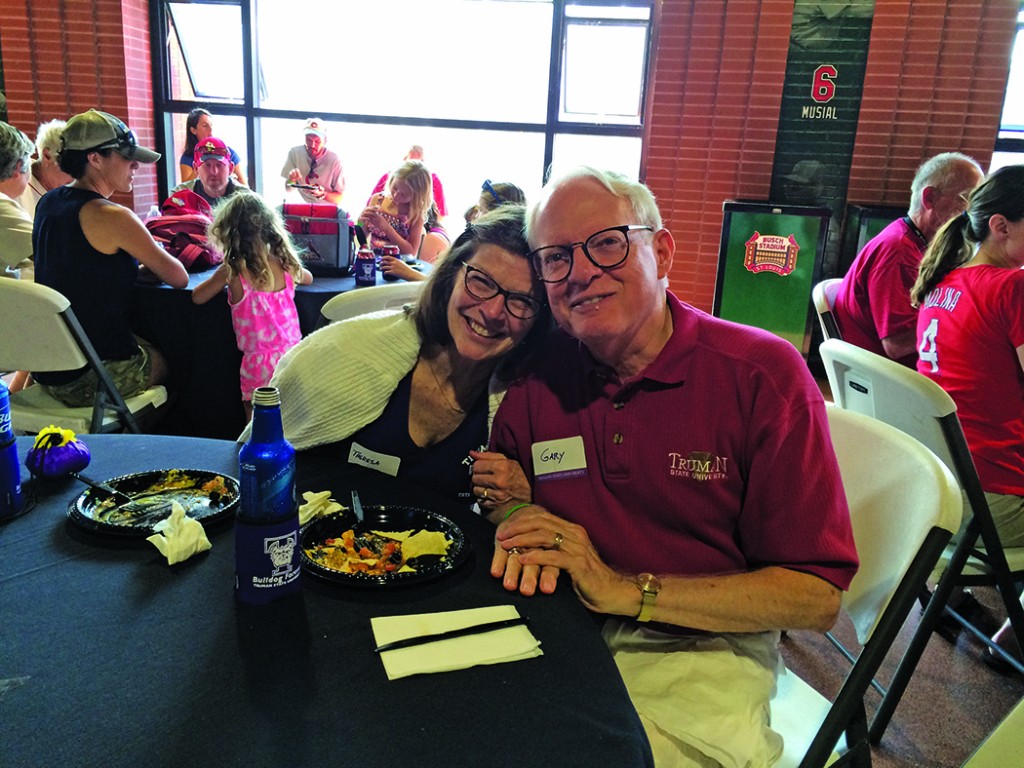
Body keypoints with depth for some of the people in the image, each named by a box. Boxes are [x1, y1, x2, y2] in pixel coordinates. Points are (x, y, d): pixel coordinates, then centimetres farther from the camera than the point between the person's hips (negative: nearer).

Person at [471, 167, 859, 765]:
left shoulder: (762, 373, -13)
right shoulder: (540, 376, -1)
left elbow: (817, 597, -15)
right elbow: (500, 486, 14)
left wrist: (628, 590, -22)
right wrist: (516, 511, -11)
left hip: (700, 653, -2)